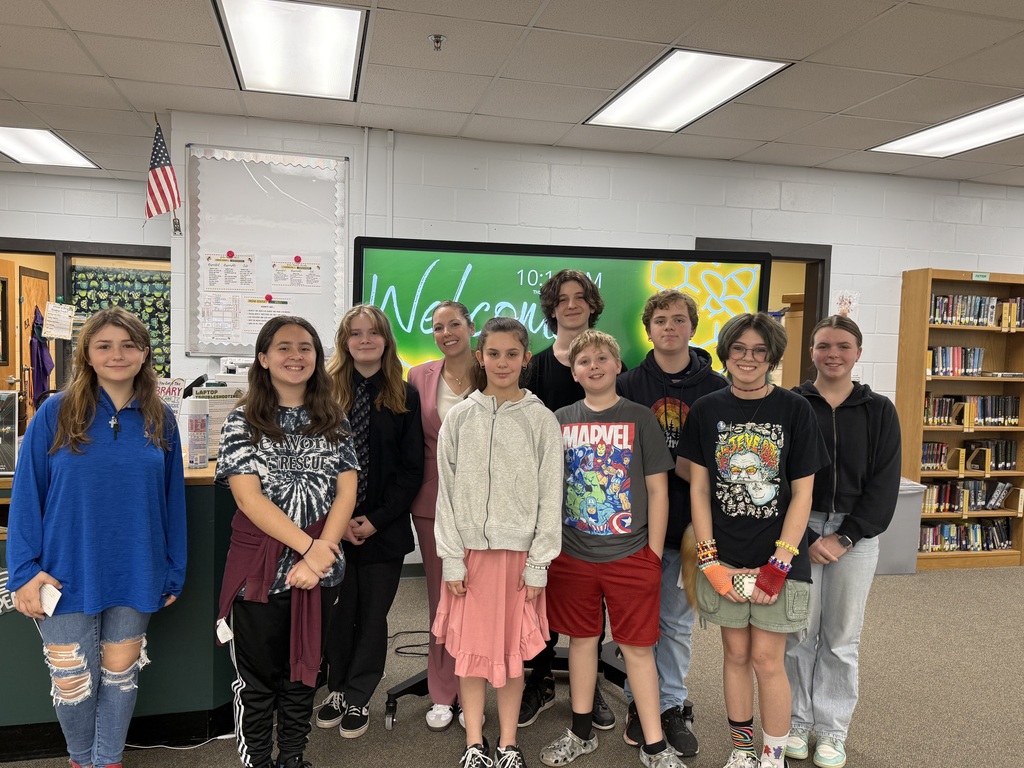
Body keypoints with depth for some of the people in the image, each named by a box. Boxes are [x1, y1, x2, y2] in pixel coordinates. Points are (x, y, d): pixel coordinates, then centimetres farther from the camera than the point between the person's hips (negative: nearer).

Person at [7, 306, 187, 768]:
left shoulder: (160, 420, -1)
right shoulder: (56, 413, -7)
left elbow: (172, 500, 3)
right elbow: (26, 495, -6)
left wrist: (174, 571, 5)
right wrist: (25, 571, -11)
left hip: (135, 574, 2)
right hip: (68, 574, -1)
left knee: (121, 673, 15)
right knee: (73, 683, 11)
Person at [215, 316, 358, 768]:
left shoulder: (334, 420, 5)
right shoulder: (243, 420, -4)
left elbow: (346, 491, 0)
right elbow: (248, 496, -13)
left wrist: (322, 552, -13)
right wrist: (308, 547, -18)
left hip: (321, 566, 3)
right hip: (260, 566, -3)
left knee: (304, 670, 16)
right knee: (258, 677, 10)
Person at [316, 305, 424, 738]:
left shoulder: (405, 397, 1)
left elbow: (412, 469, -2)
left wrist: (376, 520, -9)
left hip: (385, 528, 0)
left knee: (372, 615, 9)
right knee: (338, 611, 10)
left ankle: (358, 699, 25)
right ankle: (337, 689, 30)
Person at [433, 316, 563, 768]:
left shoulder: (541, 420, -1)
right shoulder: (459, 418, 1)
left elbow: (550, 497, -2)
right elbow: (447, 492, 1)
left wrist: (538, 563, -5)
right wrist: (451, 557, -4)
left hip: (519, 550, -1)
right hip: (471, 548, 1)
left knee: (513, 649, 9)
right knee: (471, 647, 7)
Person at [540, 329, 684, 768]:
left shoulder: (639, 418, -3)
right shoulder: (561, 420, 3)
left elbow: (657, 490, -2)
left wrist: (654, 553, -4)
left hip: (630, 555, -2)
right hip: (572, 554, 3)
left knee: (637, 647, 6)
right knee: (581, 639, 15)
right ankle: (581, 733, 32)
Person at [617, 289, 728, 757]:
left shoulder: (716, 389, -1)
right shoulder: (628, 386, 0)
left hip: (690, 525, 0)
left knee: (678, 620, 13)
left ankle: (672, 706, 28)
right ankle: (639, 702, 28)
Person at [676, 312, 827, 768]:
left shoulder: (794, 410, -5)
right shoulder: (706, 410, 1)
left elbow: (802, 494, -4)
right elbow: (698, 488, 2)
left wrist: (779, 564, -10)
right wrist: (710, 560, -5)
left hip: (778, 560, -2)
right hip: (724, 559, 2)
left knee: (766, 659, 2)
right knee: (735, 653, 13)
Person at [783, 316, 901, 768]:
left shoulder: (879, 411, 3)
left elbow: (884, 484, -1)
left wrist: (846, 536, -10)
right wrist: (806, 537, -12)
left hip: (857, 533, 1)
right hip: (798, 531, -1)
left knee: (842, 637, 9)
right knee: (798, 632, 7)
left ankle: (832, 729, 25)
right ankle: (797, 720, 25)